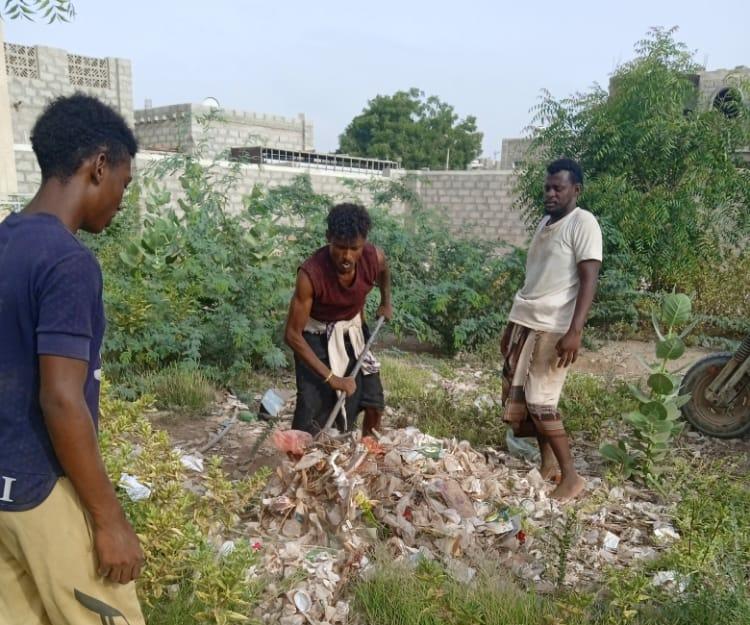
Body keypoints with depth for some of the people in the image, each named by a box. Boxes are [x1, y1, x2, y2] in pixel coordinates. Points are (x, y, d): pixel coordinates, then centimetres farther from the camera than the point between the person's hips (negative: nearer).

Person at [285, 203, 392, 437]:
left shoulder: (374, 258, -22)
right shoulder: (311, 273, -34)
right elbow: (292, 334, -29)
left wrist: (386, 302, 12)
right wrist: (331, 377, -31)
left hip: (353, 332, 4)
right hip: (316, 337, -4)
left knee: (374, 403, 6)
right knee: (312, 411, -13)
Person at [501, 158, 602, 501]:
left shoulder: (583, 223, -10)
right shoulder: (545, 223, 16)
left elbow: (589, 280, -17)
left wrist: (575, 331, -26)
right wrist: (512, 324, 20)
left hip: (554, 328, -9)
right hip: (524, 322, 9)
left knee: (540, 401, -8)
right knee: (515, 393, 11)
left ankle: (571, 476, 8)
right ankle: (548, 461, 26)